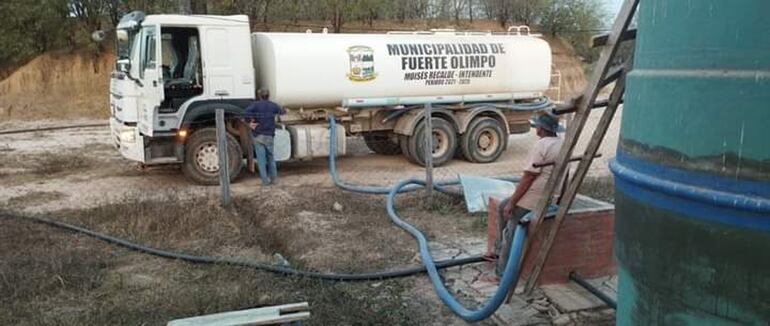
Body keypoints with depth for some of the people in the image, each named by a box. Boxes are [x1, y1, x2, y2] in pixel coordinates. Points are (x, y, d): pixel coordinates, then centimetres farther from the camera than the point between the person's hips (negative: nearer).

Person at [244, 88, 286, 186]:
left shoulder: (255, 104, -4)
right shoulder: (273, 105, 6)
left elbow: (248, 110, -25)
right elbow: (281, 111, 26)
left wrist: (250, 122, -13)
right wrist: (284, 110, 49)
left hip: (257, 136, -2)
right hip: (269, 136, 3)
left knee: (261, 158, 2)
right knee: (271, 157, 17)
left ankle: (265, 180, 3)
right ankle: (274, 178, 22)